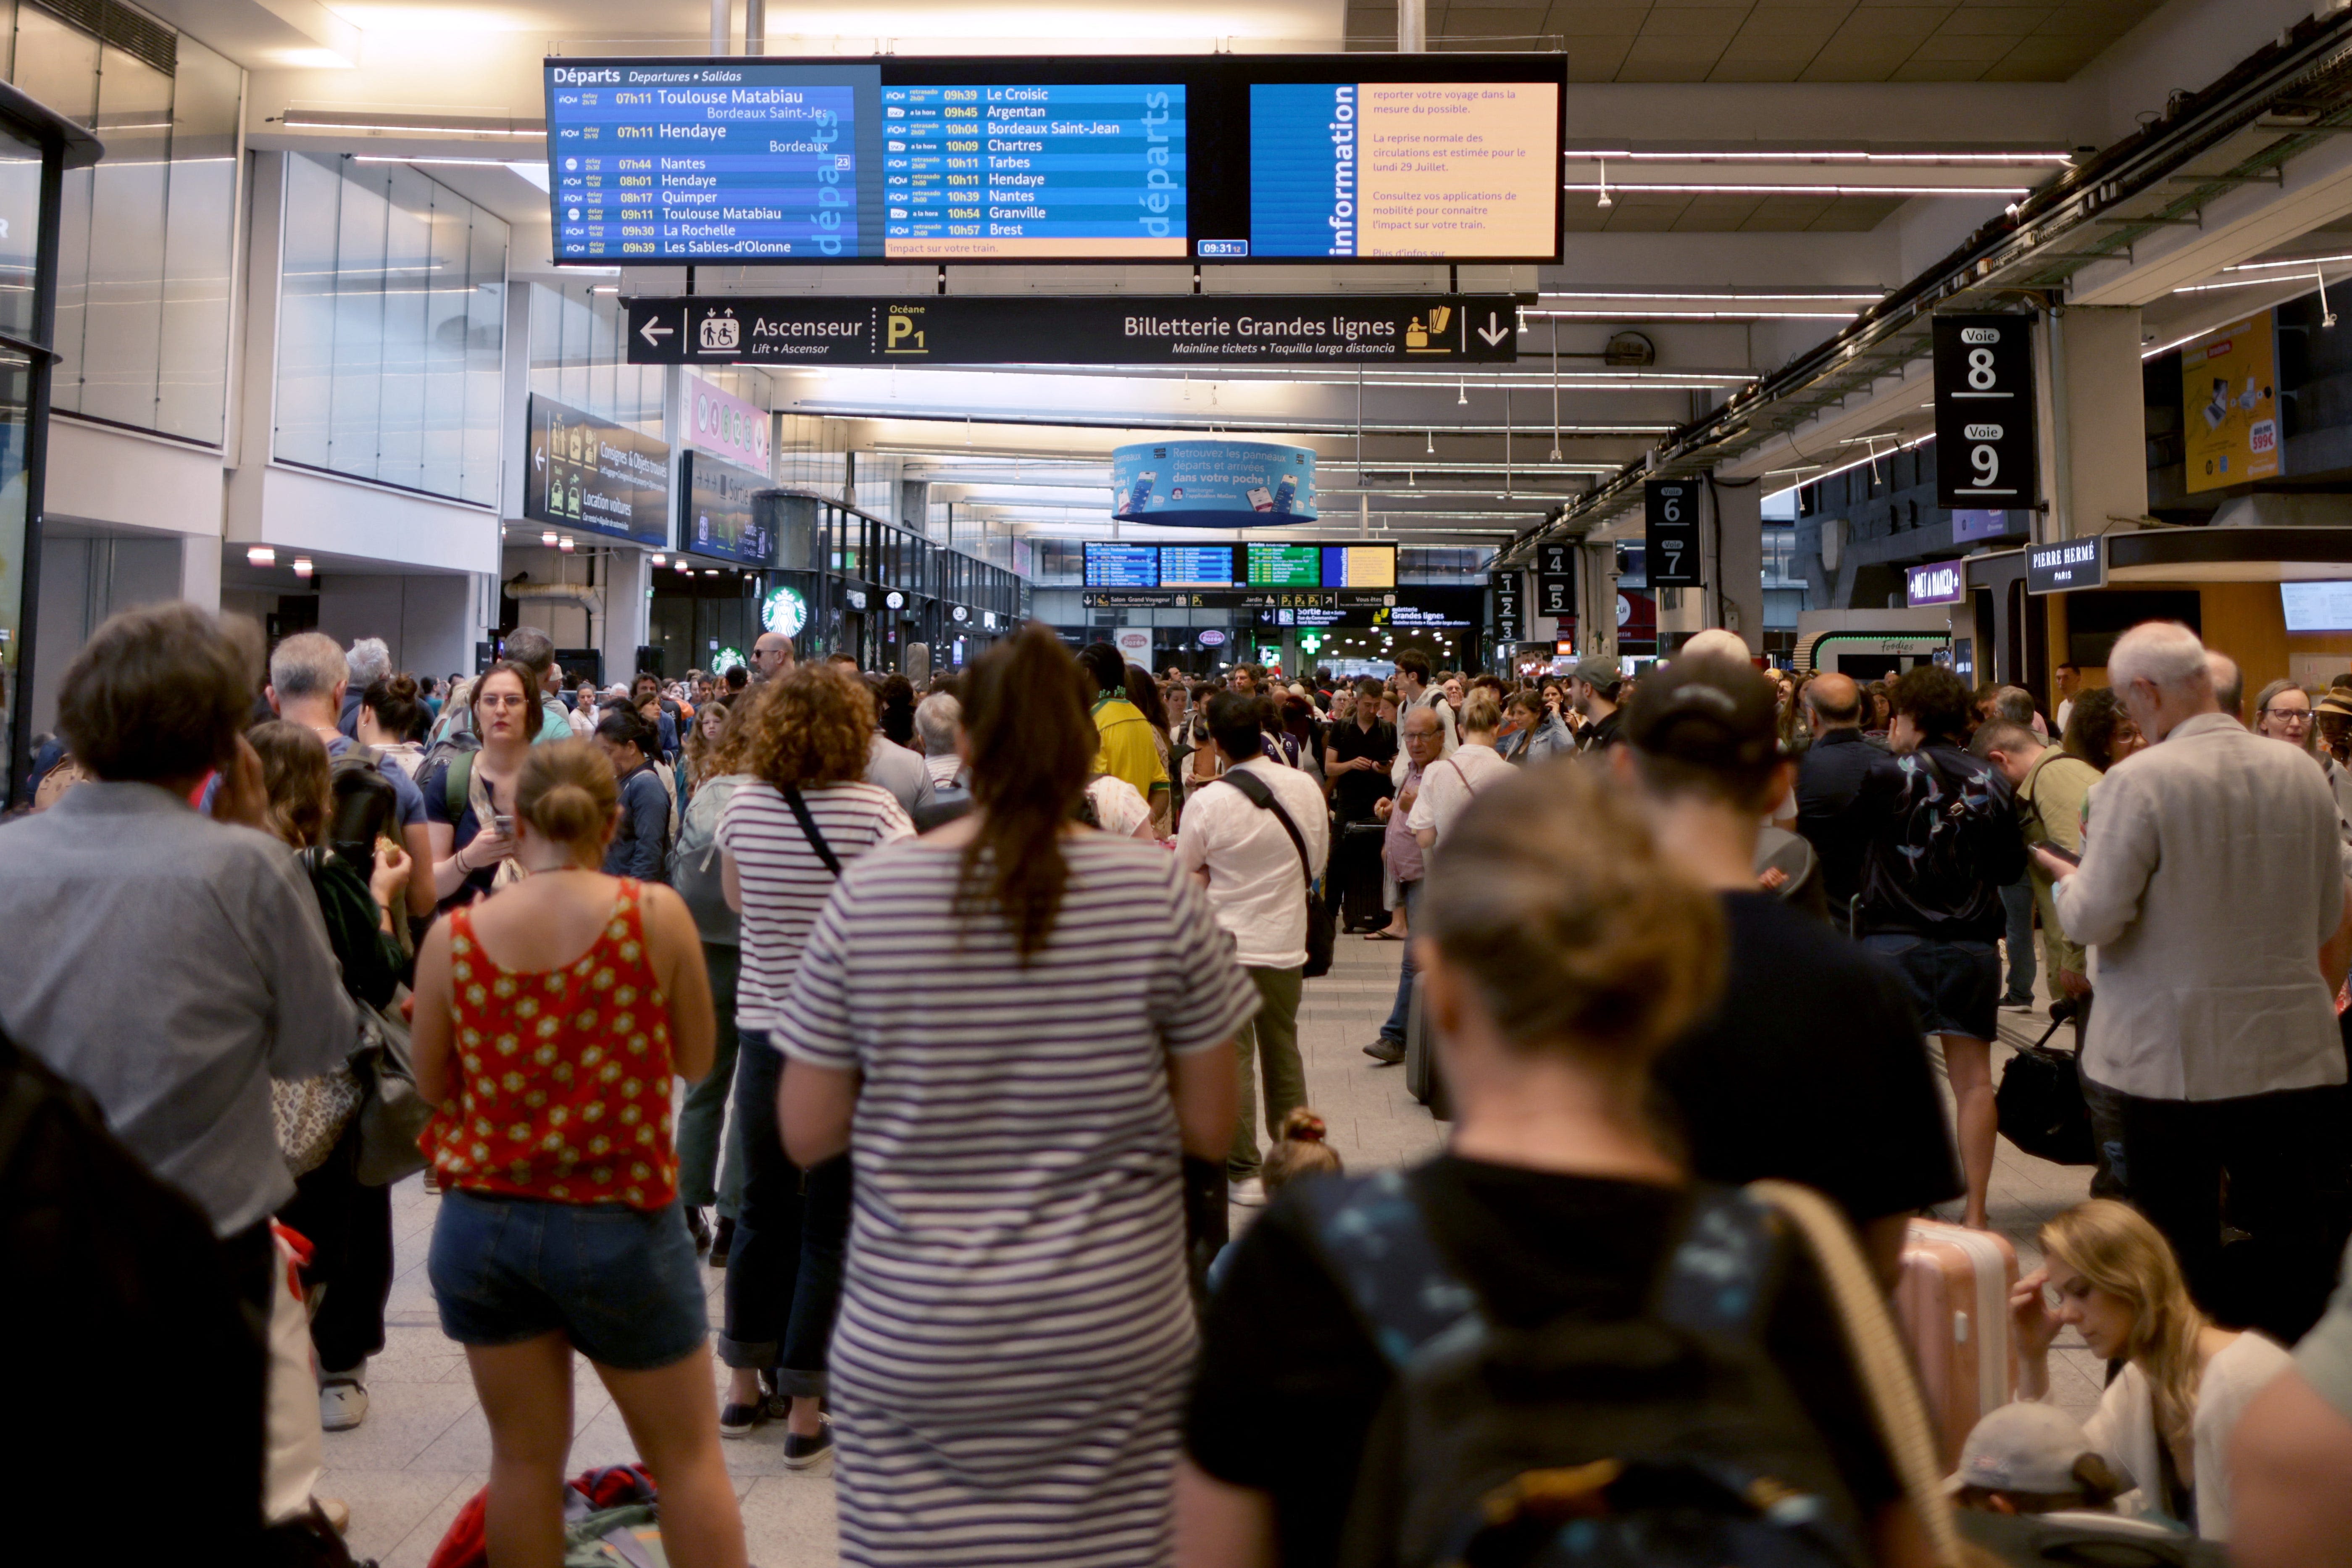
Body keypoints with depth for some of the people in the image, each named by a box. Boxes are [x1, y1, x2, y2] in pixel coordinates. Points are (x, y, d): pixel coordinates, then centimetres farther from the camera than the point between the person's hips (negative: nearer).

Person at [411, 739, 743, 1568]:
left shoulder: (454, 935, -6)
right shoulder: (655, 914, -12)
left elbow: (433, 1083, 5)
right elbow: (696, 1057, -2)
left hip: (482, 1219, 3)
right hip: (619, 1222, -2)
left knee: (525, 1457, 16)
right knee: (687, 1455, 13)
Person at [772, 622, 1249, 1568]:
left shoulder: (867, 897, -6)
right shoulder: (1160, 896, -7)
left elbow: (807, 1137, 0)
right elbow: (1210, 1131, -1)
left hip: (909, 1345, 1)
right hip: (1114, 1340, 0)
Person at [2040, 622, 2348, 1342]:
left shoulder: (2139, 781, -16)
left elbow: (2093, 918, -15)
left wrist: (2067, 879, 5)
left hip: (2176, 1059, -4)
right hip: (2293, 1051, 4)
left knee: (2181, 1255, 8)